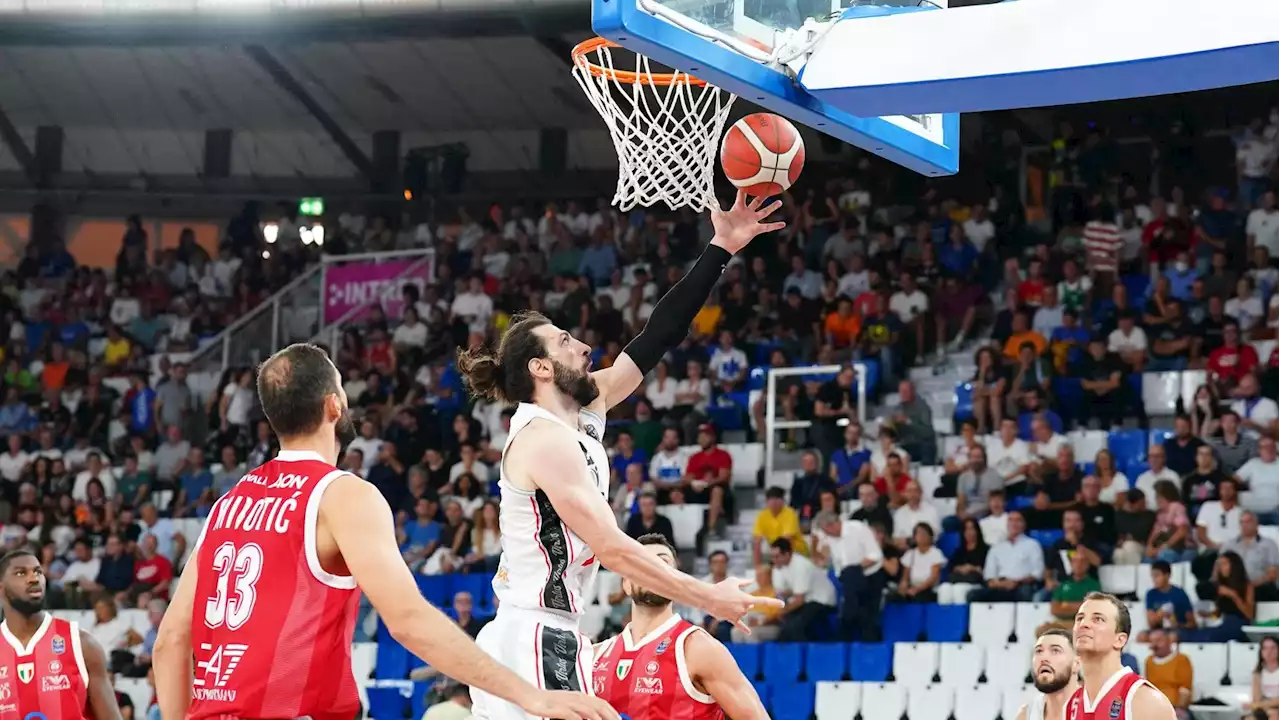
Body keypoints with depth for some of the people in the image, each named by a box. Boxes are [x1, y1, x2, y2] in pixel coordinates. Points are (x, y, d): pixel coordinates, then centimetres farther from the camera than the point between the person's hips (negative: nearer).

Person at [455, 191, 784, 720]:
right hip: (538, 647, -10)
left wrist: (721, 250, 12)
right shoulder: (546, 439, -13)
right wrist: (707, 597, -14)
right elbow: (612, 549, -19)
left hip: (542, 643, 10)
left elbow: (655, 341, 14)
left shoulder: (581, 416, 13)